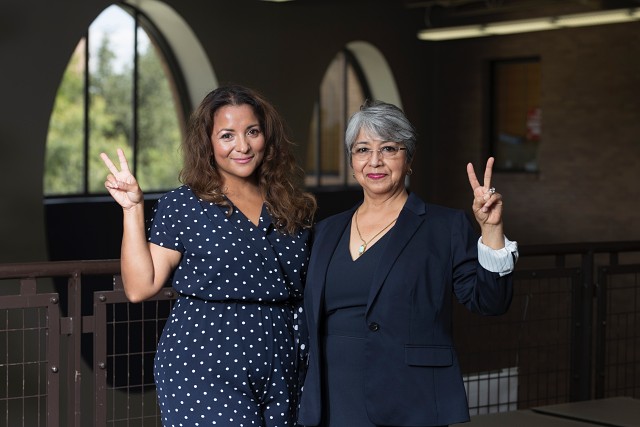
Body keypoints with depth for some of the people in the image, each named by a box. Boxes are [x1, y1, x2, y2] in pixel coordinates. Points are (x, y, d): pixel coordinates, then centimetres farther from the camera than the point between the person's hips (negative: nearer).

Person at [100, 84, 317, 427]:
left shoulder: (293, 208, 9)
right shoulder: (182, 206, -2)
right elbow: (140, 287, -8)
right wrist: (133, 209, -12)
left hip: (280, 375, 4)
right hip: (204, 375, -4)